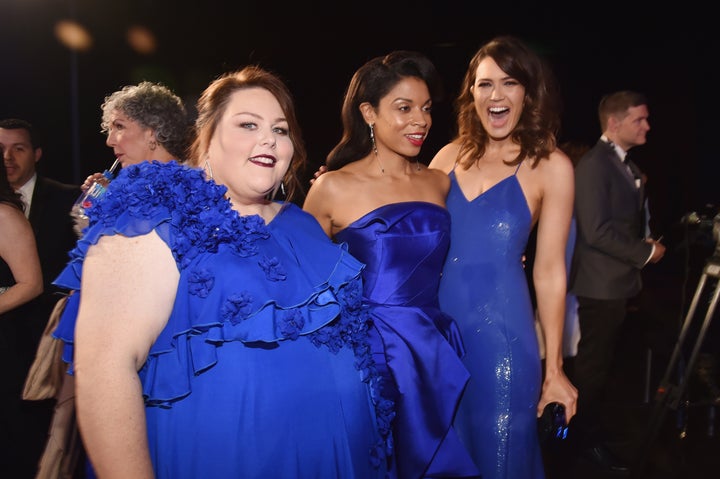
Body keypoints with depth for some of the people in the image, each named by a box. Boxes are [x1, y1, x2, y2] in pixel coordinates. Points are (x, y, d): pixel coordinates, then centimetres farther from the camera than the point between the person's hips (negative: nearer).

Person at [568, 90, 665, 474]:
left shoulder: (626, 165, 12)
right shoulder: (594, 164, -18)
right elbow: (597, 231, -25)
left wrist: (644, 243, 0)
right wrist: (645, 252, -15)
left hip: (618, 280, 9)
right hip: (602, 283, -9)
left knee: (600, 361, 19)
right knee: (593, 363, 4)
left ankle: (589, 426, 34)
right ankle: (589, 439, 19)